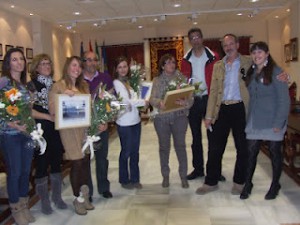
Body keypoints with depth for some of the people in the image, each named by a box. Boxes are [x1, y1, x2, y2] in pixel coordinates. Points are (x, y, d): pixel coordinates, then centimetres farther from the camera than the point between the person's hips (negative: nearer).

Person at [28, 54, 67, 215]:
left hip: (56, 129, 5)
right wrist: (48, 117, -18)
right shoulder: (32, 85, -5)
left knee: (56, 162, 12)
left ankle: (57, 197, 27)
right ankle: (44, 200, 19)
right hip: (40, 130, -5)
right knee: (42, 165, 3)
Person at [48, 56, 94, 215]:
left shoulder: (84, 85, 13)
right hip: (69, 129, -5)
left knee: (86, 161, 8)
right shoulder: (58, 86, -4)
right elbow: (52, 110, -10)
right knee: (77, 163, -1)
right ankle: (78, 199, 17)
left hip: (84, 128, 5)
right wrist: (63, 96, -22)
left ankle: (84, 196, 24)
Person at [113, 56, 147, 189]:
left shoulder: (129, 81, 11)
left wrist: (141, 102, -6)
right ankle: (124, 180, 22)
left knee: (135, 151, 13)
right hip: (124, 123, -6)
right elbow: (126, 102, -15)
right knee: (126, 152, 6)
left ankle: (135, 179, 26)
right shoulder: (117, 83, -9)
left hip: (135, 121, 6)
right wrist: (143, 102, -6)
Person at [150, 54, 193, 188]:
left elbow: (190, 97, -4)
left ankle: (183, 176, 19)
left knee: (180, 146, 4)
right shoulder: (157, 81, 4)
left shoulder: (182, 78, 2)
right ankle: (165, 175, 26)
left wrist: (185, 102, -26)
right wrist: (159, 102, -25)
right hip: (161, 118, 1)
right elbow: (152, 99, -3)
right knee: (164, 147, 10)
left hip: (179, 117, -1)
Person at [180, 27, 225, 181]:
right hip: (192, 101, 3)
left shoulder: (213, 57, -2)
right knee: (196, 136, 11)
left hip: (208, 99, -3)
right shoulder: (186, 59, 7)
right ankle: (198, 169, 23)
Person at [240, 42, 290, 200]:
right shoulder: (252, 73, 11)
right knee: (251, 151, 3)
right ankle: (248, 184, 16)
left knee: (275, 152, 7)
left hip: (272, 121, -5)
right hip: (255, 121, 5)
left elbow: (284, 99, -11)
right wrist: (249, 118, 4)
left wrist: (279, 123, -16)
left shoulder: (276, 71, -7)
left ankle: (275, 186, 24)